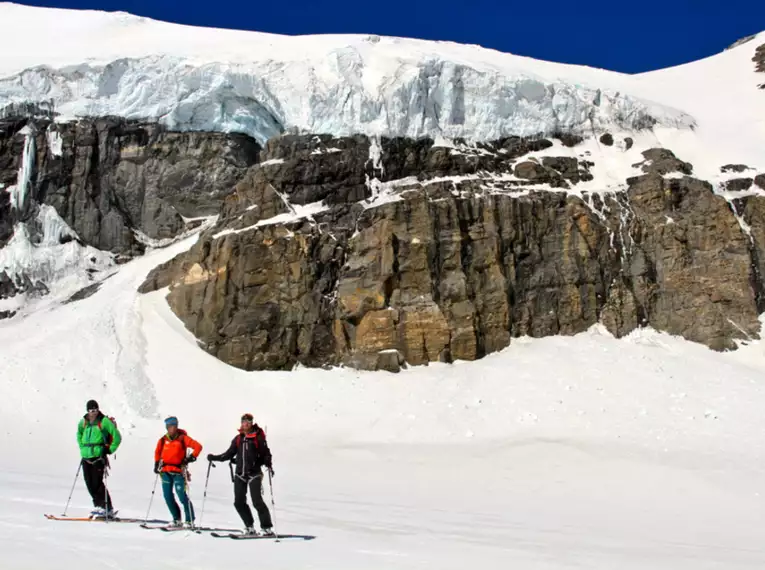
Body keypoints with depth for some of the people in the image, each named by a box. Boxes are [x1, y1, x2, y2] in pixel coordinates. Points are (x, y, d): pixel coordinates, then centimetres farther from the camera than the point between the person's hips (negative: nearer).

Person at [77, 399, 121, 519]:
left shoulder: (104, 421, -7)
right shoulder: (83, 422, 11)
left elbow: (117, 437, -6)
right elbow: (79, 435, 32)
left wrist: (109, 450, -7)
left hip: (99, 456, -6)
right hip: (86, 457, 6)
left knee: (97, 483, -11)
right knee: (89, 484, 4)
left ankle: (108, 508, -5)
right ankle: (98, 506, 14)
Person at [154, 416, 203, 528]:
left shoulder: (183, 438, -4)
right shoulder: (163, 440, 8)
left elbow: (198, 447, -5)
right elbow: (157, 452, 25)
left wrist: (191, 457, -14)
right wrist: (157, 464, 16)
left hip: (178, 471, -5)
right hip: (165, 472, 5)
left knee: (182, 496, -10)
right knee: (168, 496, 4)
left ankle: (190, 521, -3)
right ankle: (176, 519, 17)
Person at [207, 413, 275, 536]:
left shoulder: (258, 437, -1)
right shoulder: (238, 438, 12)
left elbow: (266, 453, -5)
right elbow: (229, 454, 18)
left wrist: (268, 465, -22)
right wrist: (215, 458, 12)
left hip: (254, 473, -5)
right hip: (240, 474, 5)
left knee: (257, 501, -12)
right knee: (239, 502, 1)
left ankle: (267, 527, -5)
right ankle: (250, 526, 12)